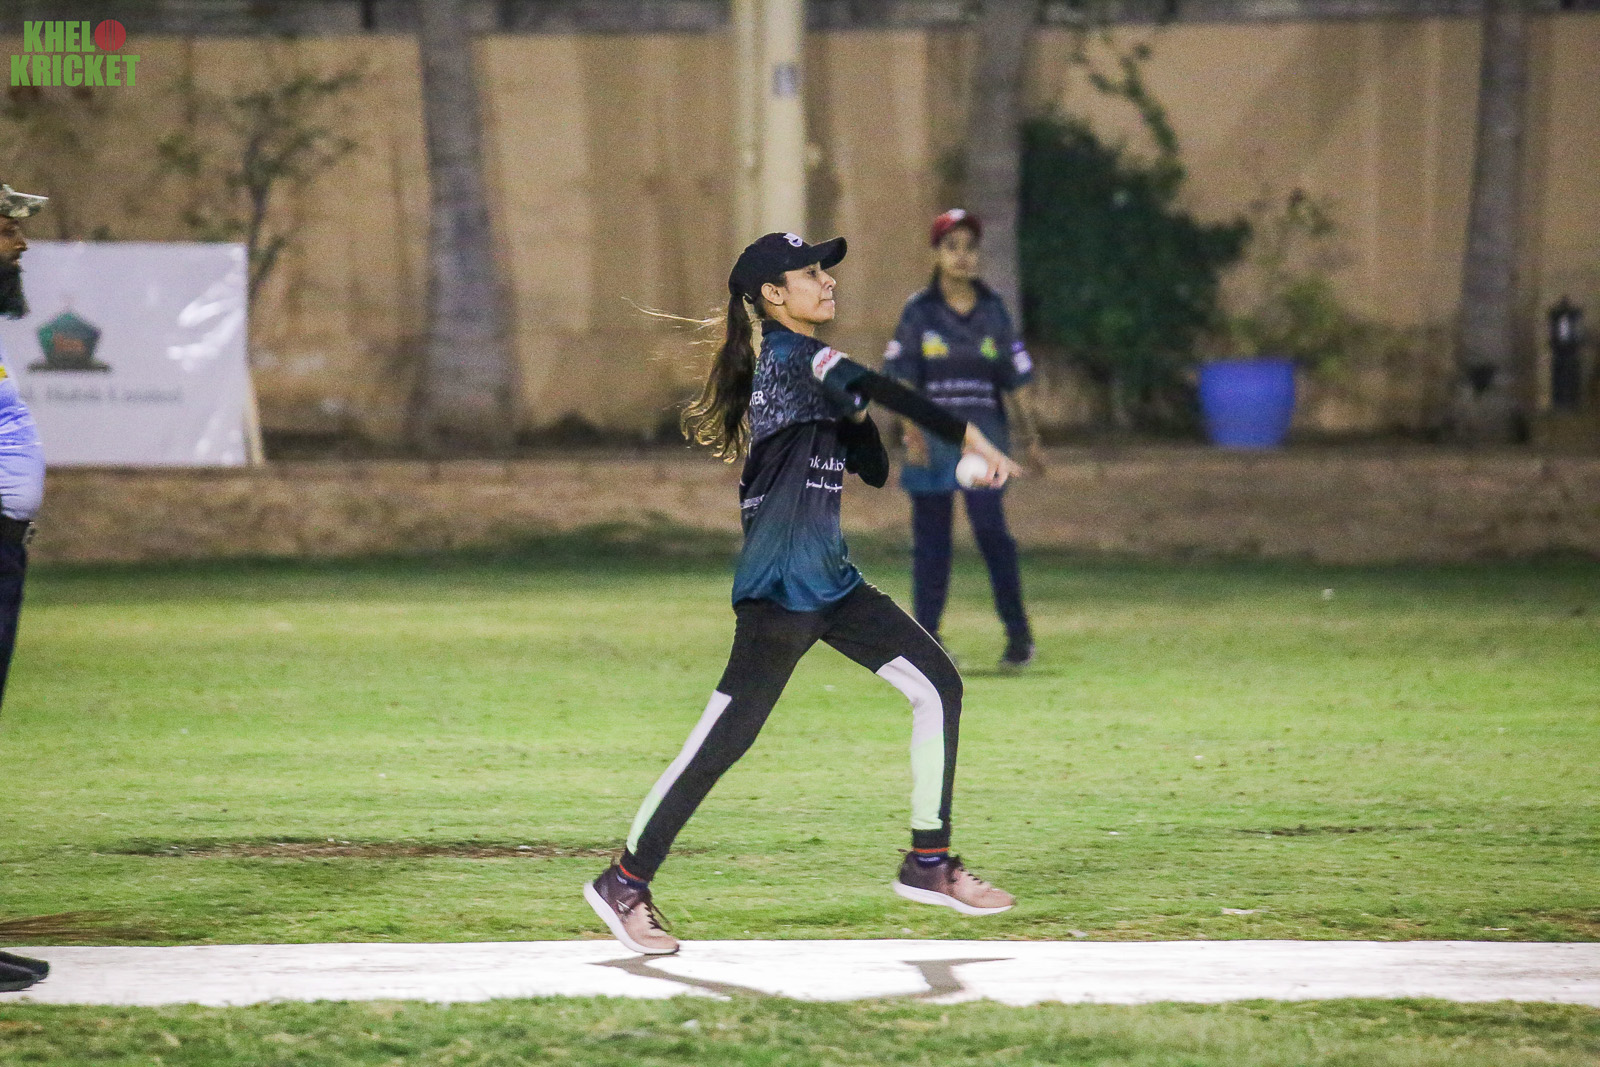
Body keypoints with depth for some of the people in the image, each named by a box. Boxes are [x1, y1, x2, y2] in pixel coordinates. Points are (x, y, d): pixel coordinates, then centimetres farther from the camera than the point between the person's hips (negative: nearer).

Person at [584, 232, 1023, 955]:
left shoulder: (805, 368, 17)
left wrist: (854, 411, 1)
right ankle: (625, 883, 3)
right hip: (779, 591, -10)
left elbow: (875, 470, 18)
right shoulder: (789, 355, -11)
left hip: (830, 583, 10)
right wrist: (970, 438, -32)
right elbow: (883, 390, -28)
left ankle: (929, 864, 9)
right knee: (722, 741, -8)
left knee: (939, 688, 5)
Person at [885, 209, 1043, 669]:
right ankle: (926, 636, 9)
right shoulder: (919, 311, 3)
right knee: (929, 536, 2)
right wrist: (912, 432, -17)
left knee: (991, 529, -12)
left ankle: (1018, 632, -4)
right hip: (931, 437, 0)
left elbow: (1014, 378, 10)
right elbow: (901, 379, -4)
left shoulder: (993, 310, 8)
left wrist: (1031, 438, 6)